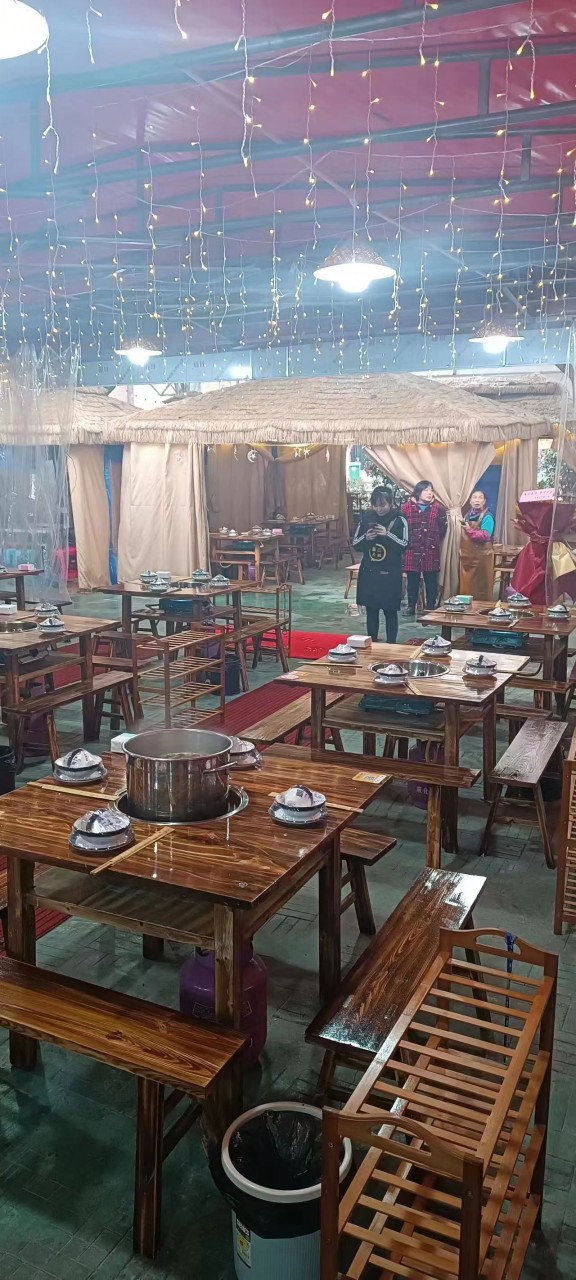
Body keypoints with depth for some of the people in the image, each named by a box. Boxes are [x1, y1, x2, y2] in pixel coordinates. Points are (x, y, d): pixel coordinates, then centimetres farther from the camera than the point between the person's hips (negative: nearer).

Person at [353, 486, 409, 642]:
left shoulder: (399, 520, -6)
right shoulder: (366, 518, 2)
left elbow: (404, 546, -12)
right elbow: (355, 545, 5)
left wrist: (387, 534, -23)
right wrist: (366, 538, -15)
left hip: (390, 574, -3)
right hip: (368, 573, 3)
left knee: (390, 611, 2)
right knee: (371, 610, 10)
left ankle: (391, 645, 11)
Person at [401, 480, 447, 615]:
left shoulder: (438, 508, 1)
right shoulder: (407, 507, -2)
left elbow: (443, 527, 8)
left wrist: (434, 541, 7)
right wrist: (407, 541, 3)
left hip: (431, 551, 0)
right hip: (412, 550, 0)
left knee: (431, 581, 6)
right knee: (412, 581, 7)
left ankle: (431, 607, 16)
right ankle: (411, 606, 17)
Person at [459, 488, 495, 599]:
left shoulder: (487, 516, -8)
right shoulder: (468, 514, 14)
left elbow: (485, 536, -22)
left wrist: (470, 530, -27)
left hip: (481, 556, -7)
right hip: (467, 555, 7)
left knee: (481, 588, -4)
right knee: (466, 586, 9)